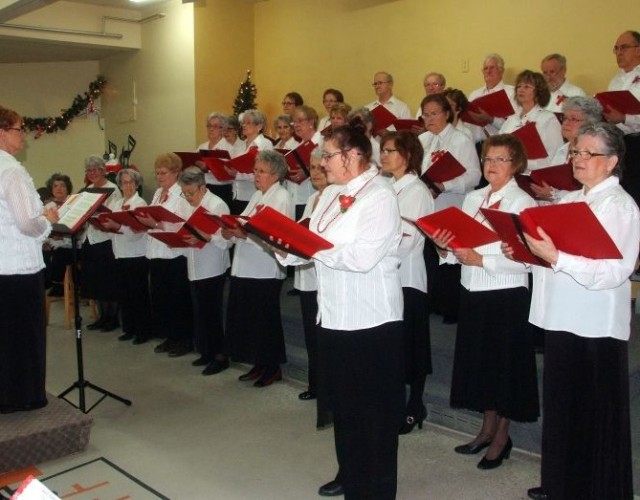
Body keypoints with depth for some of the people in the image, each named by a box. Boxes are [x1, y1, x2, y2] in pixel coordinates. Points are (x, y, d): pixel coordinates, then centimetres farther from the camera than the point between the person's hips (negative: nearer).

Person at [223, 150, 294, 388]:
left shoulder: (282, 198, -9)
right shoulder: (257, 196, 17)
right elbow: (245, 226, 17)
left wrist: (245, 234, -27)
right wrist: (232, 231, -3)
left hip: (265, 271, -8)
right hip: (245, 268, 8)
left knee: (266, 319, 1)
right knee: (246, 317, 11)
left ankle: (273, 367, 16)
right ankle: (260, 364, 25)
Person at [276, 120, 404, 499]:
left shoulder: (380, 196, -14)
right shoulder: (331, 194, 12)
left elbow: (363, 257, -26)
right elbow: (313, 248, 10)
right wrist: (289, 247, -9)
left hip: (371, 320, -8)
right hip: (335, 315, 8)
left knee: (373, 409, 4)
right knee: (341, 402, 19)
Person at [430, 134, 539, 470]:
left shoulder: (523, 203, -11)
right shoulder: (473, 198, 9)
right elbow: (461, 243, 10)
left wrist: (481, 260, -24)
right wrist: (446, 247, -11)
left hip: (507, 296, -6)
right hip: (473, 292, 7)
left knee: (504, 364, 6)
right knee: (479, 360, 16)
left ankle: (501, 438, 23)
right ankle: (488, 429, 33)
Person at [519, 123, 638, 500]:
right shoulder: (570, 201, 15)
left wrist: (556, 257, -29)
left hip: (596, 327, -8)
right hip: (561, 319, 8)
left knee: (596, 417, 3)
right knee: (561, 409, 17)